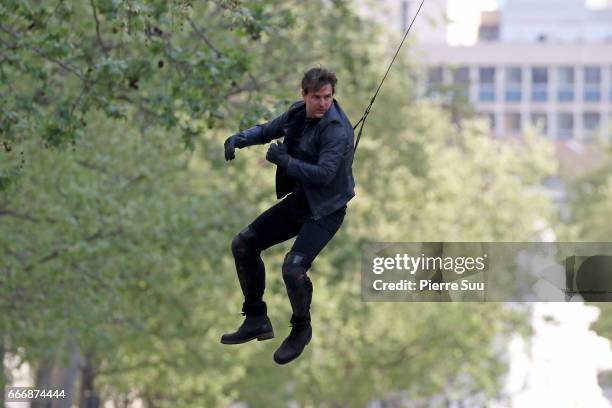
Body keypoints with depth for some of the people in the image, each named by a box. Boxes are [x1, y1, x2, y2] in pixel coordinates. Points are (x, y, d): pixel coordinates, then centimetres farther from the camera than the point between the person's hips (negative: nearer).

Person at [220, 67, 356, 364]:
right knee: (244, 245, 8)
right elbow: (269, 129, 17)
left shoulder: (337, 129, -23)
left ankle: (301, 330, 3)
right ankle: (256, 321, 19)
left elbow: (324, 174, -29)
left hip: (325, 209, -8)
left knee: (293, 268, -25)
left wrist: (285, 161, -25)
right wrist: (241, 138, -2)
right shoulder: (298, 113, 1)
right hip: (298, 200, 8)